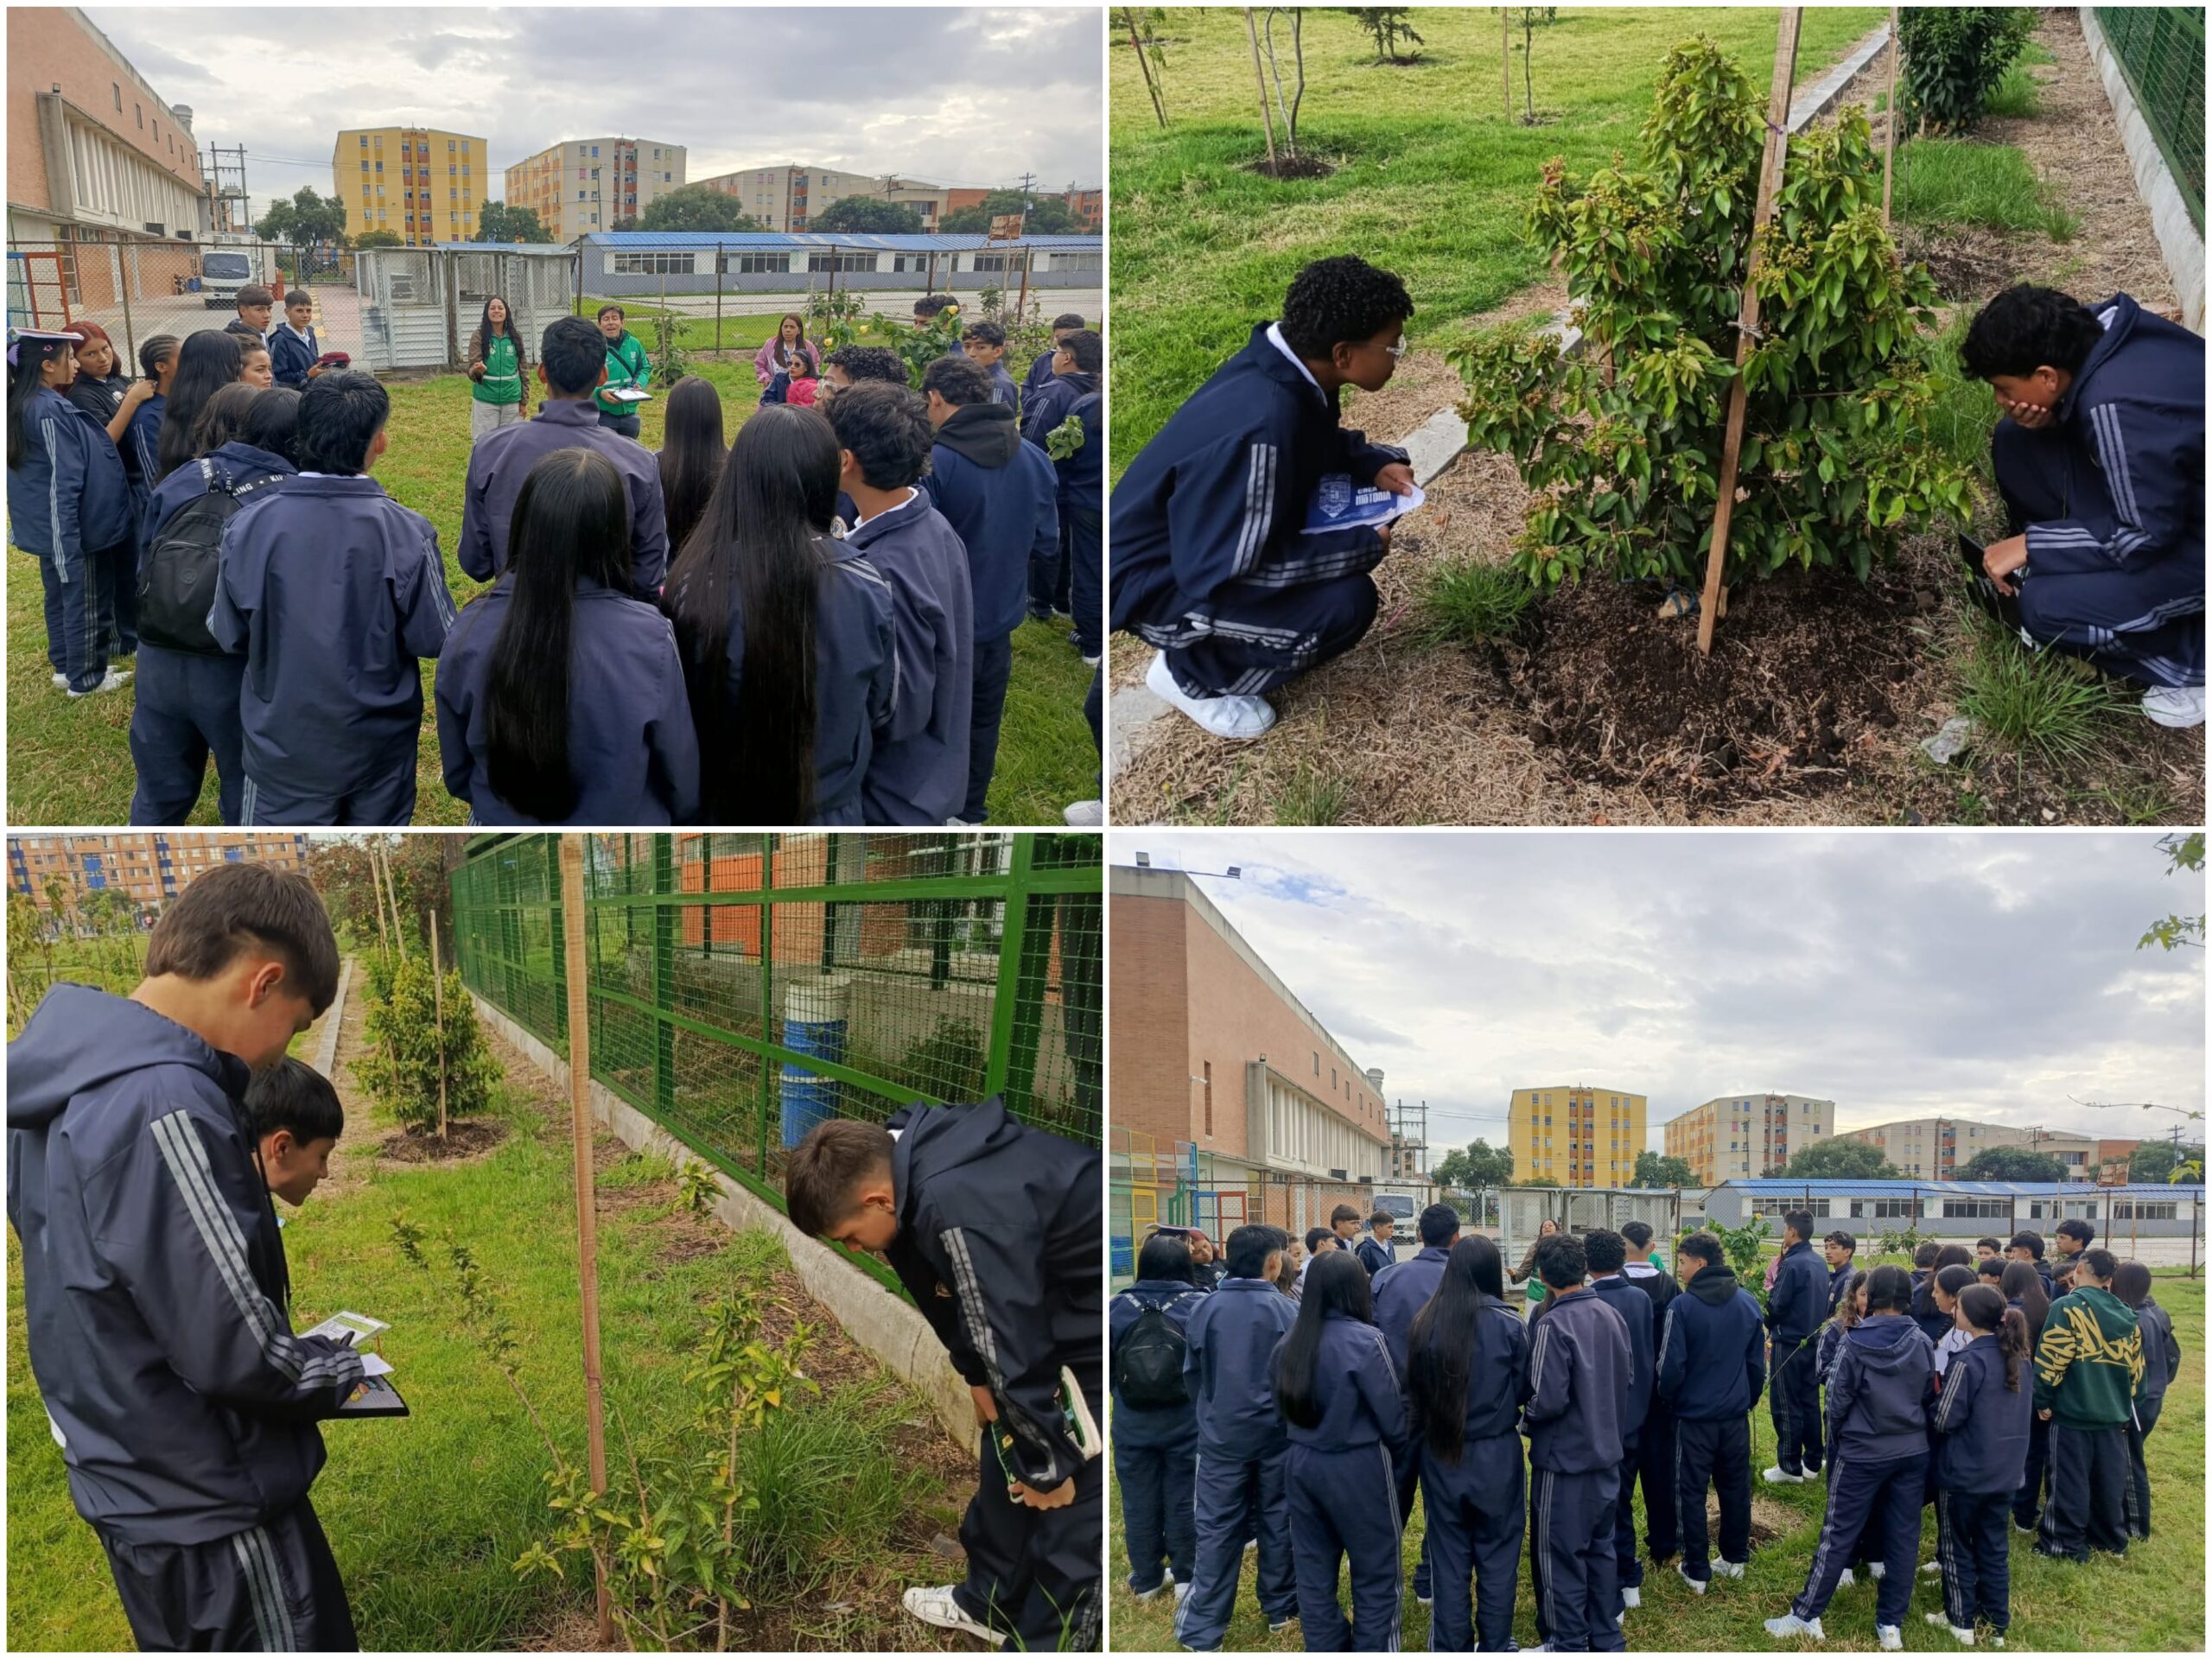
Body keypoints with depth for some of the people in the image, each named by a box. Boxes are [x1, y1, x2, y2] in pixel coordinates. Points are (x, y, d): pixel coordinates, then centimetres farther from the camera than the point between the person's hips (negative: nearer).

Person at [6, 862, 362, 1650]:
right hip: (215, 1508, -9)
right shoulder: (165, 1106, -27)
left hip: (130, 1486, 9)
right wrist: (340, 1373, -7)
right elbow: (238, 1354, -26)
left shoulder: (66, 1081, 3)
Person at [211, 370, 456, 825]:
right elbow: (434, 638, -13)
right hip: (381, 747, 0)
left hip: (284, 748, 0)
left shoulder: (249, 526, -15)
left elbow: (228, 634, -5)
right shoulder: (406, 532, -19)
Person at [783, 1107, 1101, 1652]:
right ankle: (992, 1602, 40)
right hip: (1050, 1298, 10)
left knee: (1074, 1496, -4)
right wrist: (978, 1377, 8)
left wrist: (1047, 1465, -17)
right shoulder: (901, 1150, -8)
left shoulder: (965, 1214, -38)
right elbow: (947, 1284, 8)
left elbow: (1012, 1350, -28)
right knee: (1006, 1450, 21)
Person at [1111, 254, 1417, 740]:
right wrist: (1360, 547, -22)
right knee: (1347, 603, -23)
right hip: (1153, 578, -9)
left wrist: (1375, 464, -4)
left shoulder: (1286, 365, -9)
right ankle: (1191, 673, 0)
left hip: (1203, 534, 9)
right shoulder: (1262, 425, -35)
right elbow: (1221, 570, -30)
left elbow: (1317, 443, 16)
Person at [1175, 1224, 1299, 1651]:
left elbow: (1191, 1374, 5)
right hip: (1276, 1434, -1)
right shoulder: (1288, 1311, -13)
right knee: (1276, 1521, 15)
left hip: (1222, 1435, 1)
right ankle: (1279, 1608, 28)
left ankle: (1202, 1629, 6)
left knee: (1217, 1529, 4)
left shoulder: (1205, 1308, -7)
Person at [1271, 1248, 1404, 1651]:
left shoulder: (1289, 1342, 0)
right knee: (1375, 1579, 6)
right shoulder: (1364, 1340, -17)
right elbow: (1392, 1416, -12)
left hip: (1302, 1467, 5)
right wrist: (1397, 1446, 7)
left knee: (1313, 1574, 12)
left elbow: (1283, 1409, 9)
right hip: (1358, 1469, -5)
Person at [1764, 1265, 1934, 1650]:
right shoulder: (1923, 1343, -4)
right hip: (1913, 1452, 3)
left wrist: (1835, 1439, 10)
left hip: (1862, 1453, -3)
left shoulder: (1856, 1343, -13)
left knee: (1838, 1535, 3)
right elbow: (1930, 1397, 3)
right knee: (1903, 1538, 9)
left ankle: (1806, 1615, 8)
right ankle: (1891, 1624, 14)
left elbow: (1838, 1399, -7)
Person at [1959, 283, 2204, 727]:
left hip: (2194, 536, -9)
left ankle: (2197, 660, -1)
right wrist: (2041, 421, -15)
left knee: (2046, 607, -21)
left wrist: (2029, 545, -19)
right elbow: (2067, 406, 8)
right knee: (2016, 442, 0)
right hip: (2165, 481, 9)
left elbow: (2145, 536, -27)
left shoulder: (2116, 407, -36)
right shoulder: (2093, 330, -12)